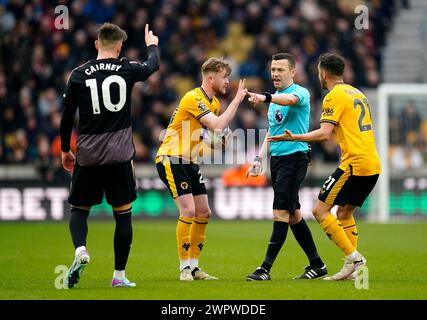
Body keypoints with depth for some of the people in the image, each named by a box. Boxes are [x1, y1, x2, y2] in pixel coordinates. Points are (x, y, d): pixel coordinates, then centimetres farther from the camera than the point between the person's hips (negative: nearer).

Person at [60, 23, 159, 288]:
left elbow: (67, 116, 4)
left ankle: (80, 250, -16)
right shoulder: (127, 70, 0)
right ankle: (119, 275, 9)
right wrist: (152, 45, 44)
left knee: (79, 209, 13)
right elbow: (153, 65, 22)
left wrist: (65, 150, 18)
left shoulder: (79, 75, 0)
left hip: (87, 157, 1)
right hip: (120, 156, -1)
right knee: (123, 214, 9)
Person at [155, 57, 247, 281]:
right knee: (188, 210, -17)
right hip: (171, 160, -10)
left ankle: (193, 266, 15)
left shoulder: (213, 102, 12)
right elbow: (218, 126, -27)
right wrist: (236, 100, -20)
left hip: (189, 162, 10)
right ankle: (184, 268, -10)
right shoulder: (193, 98, -18)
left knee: (203, 213, 8)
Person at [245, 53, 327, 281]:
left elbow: (290, 99, -35)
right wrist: (259, 159, 16)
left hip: (294, 157, -9)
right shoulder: (276, 98, 17)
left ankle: (266, 269, -17)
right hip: (277, 159, 9)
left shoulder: (301, 92, -10)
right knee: (293, 214, 12)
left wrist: (265, 98, -52)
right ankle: (317, 265, 21)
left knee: (281, 213, -14)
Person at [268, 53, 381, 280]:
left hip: (354, 163, -9)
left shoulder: (334, 96, -7)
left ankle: (353, 258, -10)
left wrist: (295, 137, -15)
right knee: (344, 213, 17)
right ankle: (353, 269, 9)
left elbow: (324, 133, -17)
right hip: (373, 165, 9)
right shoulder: (357, 93, 19)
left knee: (320, 209, -5)